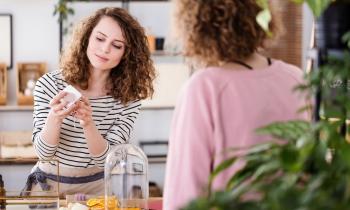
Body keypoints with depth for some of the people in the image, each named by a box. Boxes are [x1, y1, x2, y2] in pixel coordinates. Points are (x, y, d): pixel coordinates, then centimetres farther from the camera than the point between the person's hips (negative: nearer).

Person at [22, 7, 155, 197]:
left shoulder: (128, 99, -6)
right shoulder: (49, 85, -9)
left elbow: (107, 160, -12)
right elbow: (44, 152, -10)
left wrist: (88, 123, -29)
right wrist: (55, 117, -29)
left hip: (96, 186, 1)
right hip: (48, 184, -1)